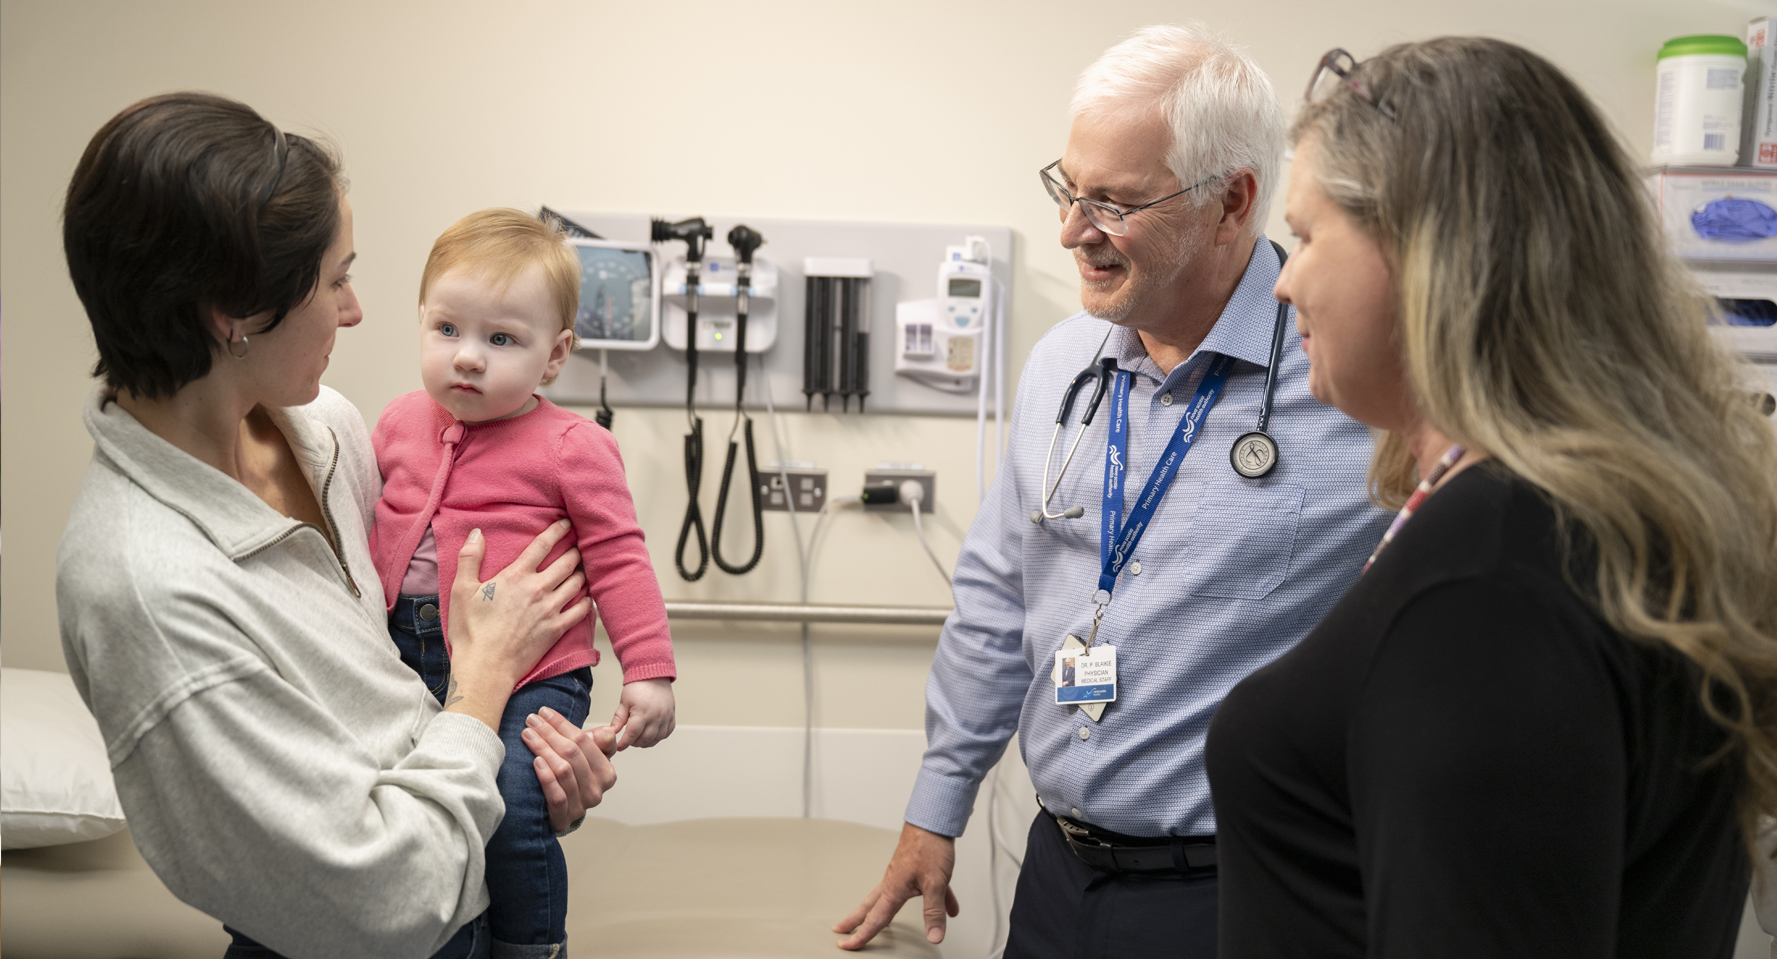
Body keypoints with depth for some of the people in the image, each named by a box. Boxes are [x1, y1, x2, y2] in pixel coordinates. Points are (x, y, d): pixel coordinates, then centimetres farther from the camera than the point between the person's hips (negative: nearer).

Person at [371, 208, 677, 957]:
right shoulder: (400, 424, 6)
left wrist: (650, 672, -10)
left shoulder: (571, 447, -9)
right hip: (405, 663, 6)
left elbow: (618, 560, -6)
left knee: (511, 810, -20)